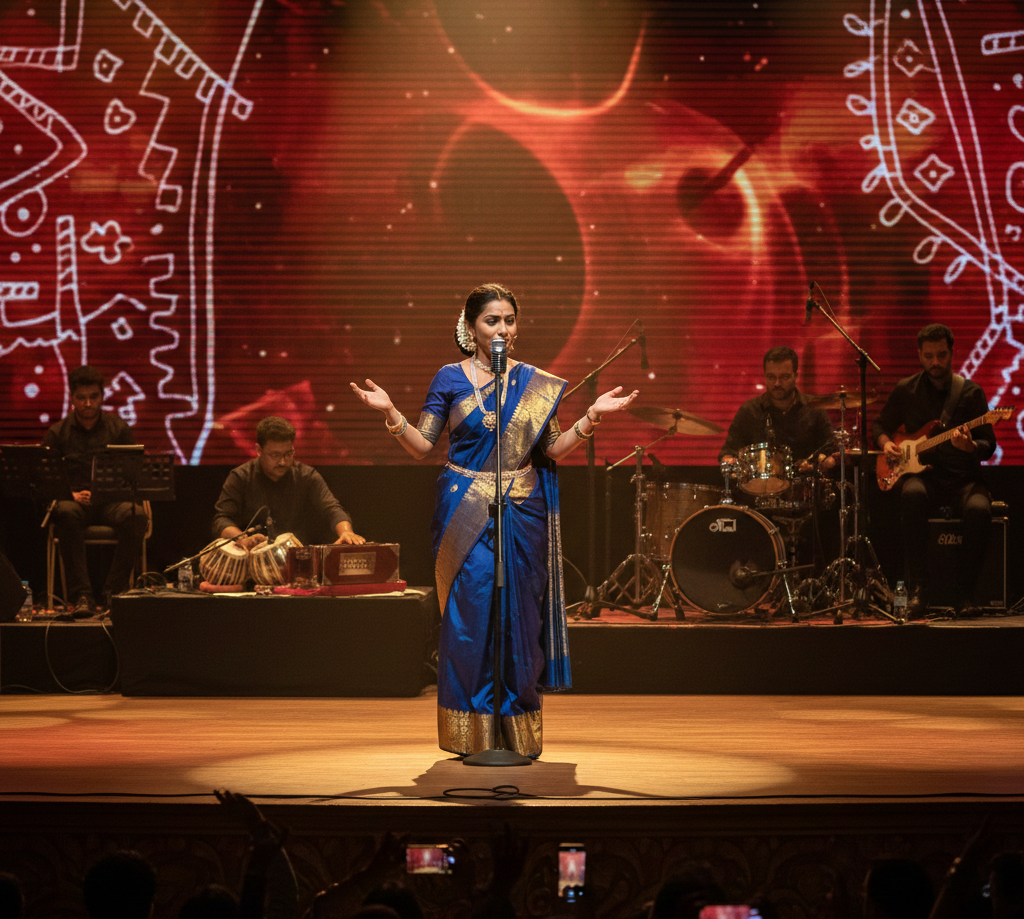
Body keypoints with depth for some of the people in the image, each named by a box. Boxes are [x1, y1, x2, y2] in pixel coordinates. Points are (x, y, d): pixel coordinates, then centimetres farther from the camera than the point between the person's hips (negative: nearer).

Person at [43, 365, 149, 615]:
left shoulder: (119, 429, 12)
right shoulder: (57, 433, 12)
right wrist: (71, 494, -12)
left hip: (113, 501, 1)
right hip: (75, 500, 0)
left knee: (136, 515, -34)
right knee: (66, 513, -38)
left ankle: (114, 592, -26)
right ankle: (81, 596, -39)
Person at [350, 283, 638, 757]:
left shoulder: (534, 383, 9)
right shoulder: (450, 378, 4)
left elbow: (553, 449, 8)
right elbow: (422, 445, 1)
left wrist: (591, 418, -4)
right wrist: (391, 414, -14)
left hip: (522, 513, 2)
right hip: (466, 513, -2)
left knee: (519, 615, 2)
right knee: (469, 613, -6)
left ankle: (518, 730, 10)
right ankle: (472, 732, 1)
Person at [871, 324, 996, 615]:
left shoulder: (970, 392, 3)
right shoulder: (905, 390, 9)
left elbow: (989, 446, 0)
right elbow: (880, 425, 22)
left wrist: (970, 446, -23)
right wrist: (885, 443, -1)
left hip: (962, 478, -1)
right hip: (922, 474, 1)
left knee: (979, 509, -35)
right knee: (912, 494, -37)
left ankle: (965, 593, -18)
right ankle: (918, 589, -33)